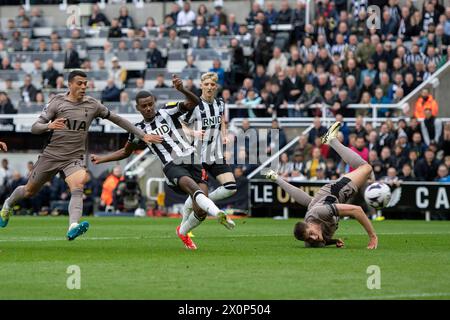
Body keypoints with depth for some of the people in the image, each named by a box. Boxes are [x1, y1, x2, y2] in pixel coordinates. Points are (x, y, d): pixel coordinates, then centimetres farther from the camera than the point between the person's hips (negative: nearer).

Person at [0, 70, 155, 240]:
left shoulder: (92, 104, 1)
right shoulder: (57, 102, -6)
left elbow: (117, 119, 11)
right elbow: (34, 128, -9)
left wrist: (142, 135, 8)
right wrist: (49, 126, -32)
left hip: (74, 158, 1)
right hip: (51, 154, -1)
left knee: (78, 187, -29)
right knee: (29, 191, 13)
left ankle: (73, 227, -45)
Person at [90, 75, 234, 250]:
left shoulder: (168, 111, 8)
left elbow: (194, 103, -5)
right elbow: (125, 152, 30)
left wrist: (182, 90, -24)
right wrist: (102, 159, 21)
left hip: (192, 160, 1)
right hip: (172, 167, 0)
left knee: (200, 211, -10)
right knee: (190, 183, -36)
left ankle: (183, 231, 22)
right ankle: (217, 213, -59)